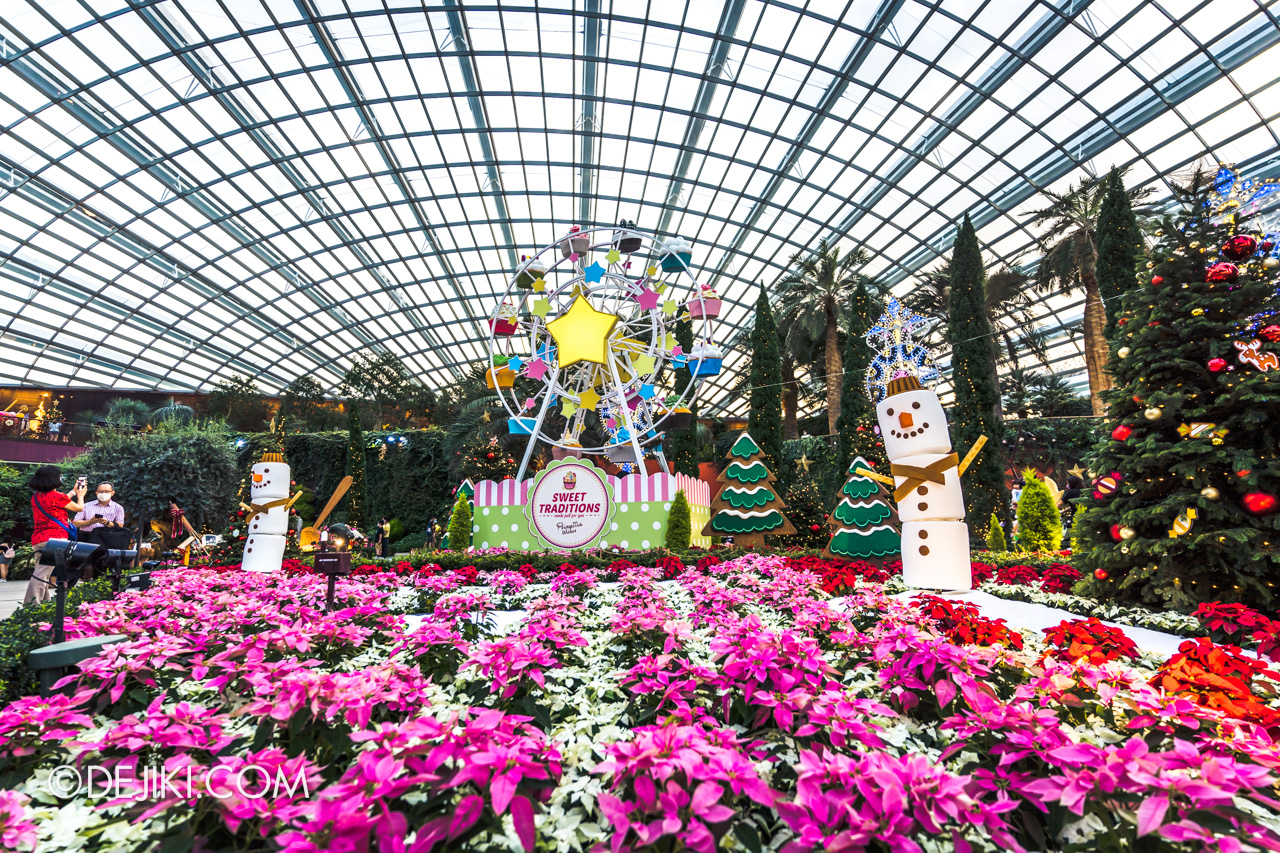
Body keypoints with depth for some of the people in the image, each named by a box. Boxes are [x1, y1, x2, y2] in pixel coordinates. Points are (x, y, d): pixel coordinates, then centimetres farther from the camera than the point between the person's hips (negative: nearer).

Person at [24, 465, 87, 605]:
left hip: (37, 538, 8)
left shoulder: (36, 497, 11)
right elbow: (79, 508, 5)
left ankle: (43, 602, 17)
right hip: (54, 539, -8)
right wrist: (80, 495, 25)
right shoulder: (57, 496, -10)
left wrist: (74, 491, 43)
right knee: (42, 574, -10)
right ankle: (31, 604, -13)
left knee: (42, 573, 13)